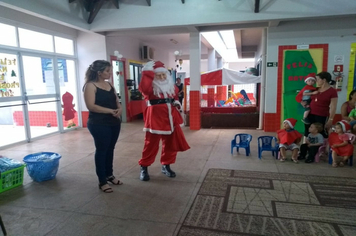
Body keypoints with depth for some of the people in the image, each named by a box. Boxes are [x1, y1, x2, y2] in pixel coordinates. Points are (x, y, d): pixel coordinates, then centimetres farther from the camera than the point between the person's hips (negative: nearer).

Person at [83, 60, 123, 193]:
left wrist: (119, 109, -8)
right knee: (101, 150, 2)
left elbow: (116, 101, 15)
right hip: (99, 124, -7)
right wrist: (111, 111, -21)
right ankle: (102, 181, 14)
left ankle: (109, 175, 30)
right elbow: (91, 106, -19)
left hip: (114, 123, 7)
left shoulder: (109, 85, 12)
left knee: (110, 149, 14)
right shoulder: (90, 85, -10)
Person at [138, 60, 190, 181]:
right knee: (151, 144, 0)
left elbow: (175, 96, 26)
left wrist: (176, 102, 4)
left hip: (170, 117, 6)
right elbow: (143, 88, -32)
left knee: (171, 144, 13)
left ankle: (166, 166, 30)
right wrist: (147, 73, -27)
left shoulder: (171, 85, 12)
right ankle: (144, 168, 16)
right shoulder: (150, 86, -8)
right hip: (155, 118, -6)